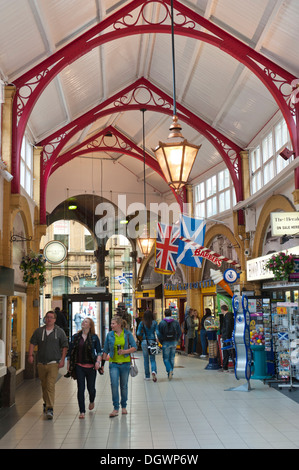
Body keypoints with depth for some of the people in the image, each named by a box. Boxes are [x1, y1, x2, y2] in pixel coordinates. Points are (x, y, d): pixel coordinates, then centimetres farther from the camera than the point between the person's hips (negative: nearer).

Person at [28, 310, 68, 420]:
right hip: (41, 363, 3)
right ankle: (46, 403, 35)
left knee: (50, 386, -13)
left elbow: (65, 346, 2)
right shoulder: (39, 331, 8)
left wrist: (62, 360, -5)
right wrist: (30, 355, -5)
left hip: (53, 363, -3)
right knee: (44, 385, 14)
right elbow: (32, 343, 9)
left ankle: (50, 409, -15)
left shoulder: (60, 332, 1)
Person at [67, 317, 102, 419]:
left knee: (91, 388, 7)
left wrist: (98, 361, -13)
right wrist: (68, 364, 7)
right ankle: (82, 411, 6)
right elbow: (70, 351, 10)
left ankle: (92, 401, 41)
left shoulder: (94, 337, 1)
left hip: (91, 366, -1)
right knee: (80, 388, -3)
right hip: (79, 366, 1)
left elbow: (99, 351, 2)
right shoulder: (76, 336, 6)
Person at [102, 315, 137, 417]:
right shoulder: (109, 335, 2)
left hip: (125, 363, 0)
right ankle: (116, 408, -3)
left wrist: (125, 351, -17)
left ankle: (124, 406, 27)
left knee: (124, 385, 9)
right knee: (114, 384, -12)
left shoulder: (127, 334, -2)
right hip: (113, 363, 0)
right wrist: (102, 363, 6)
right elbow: (105, 350, 7)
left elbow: (134, 347, -1)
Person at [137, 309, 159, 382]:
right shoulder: (154, 323, -4)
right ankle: (154, 371, -18)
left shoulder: (142, 323, -4)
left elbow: (138, 333, -2)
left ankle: (147, 376, 15)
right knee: (153, 359, 9)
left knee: (146, 359, 11)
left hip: (144, 342, 0)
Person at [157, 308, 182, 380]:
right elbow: (179, 332, 1)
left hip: (166, 343, -3)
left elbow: (159, 334, -8)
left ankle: (170, 370, -17)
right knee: (172, 359, 14)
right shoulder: (176, 322, -1)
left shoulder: (161, 323, -8)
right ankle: (170, 374, 18)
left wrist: (162, 342, 3)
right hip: (174, 343, 3)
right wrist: (176, 340, 10)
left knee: (166, 359, 6)